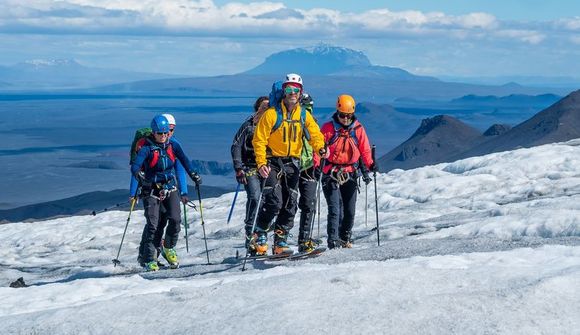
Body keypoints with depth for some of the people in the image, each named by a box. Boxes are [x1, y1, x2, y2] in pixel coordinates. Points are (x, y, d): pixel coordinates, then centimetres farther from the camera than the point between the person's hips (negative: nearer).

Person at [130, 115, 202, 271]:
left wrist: (193, 174, -22)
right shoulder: (147, 148, -10)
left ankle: (168, 248, 14)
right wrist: (139, 175, -44)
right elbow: (135, 166, -22)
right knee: (152, 224, -11)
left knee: (175, 219, -12)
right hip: (151, 190, -3)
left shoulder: (173, 145, 2)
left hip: (170, 188, 3)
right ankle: (149, 259, 0)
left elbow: (184, 160, -5)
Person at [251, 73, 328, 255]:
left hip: (292, 164, 5)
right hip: (273, 163, -5)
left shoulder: (304, 116, 6)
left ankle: (280, 242, 13)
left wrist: (320, 147, -27)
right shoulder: (272, 114, -8)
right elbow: (259, 140, -8)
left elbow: (315, 134, -5)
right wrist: (261, 163, -20)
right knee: (274, 201, -17)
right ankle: (260, 235, 0)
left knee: (290, 204, 4)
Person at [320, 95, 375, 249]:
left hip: (350, 174, 3)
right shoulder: (328, 128, -3)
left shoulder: (358, 129, 5)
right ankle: (333, 240, -18)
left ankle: (345, 238, 22)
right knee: (335, 209, -14)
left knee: (349, 210, 6)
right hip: (331, 174, -3)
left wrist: (370, 164, -7)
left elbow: (364, 149, 9)